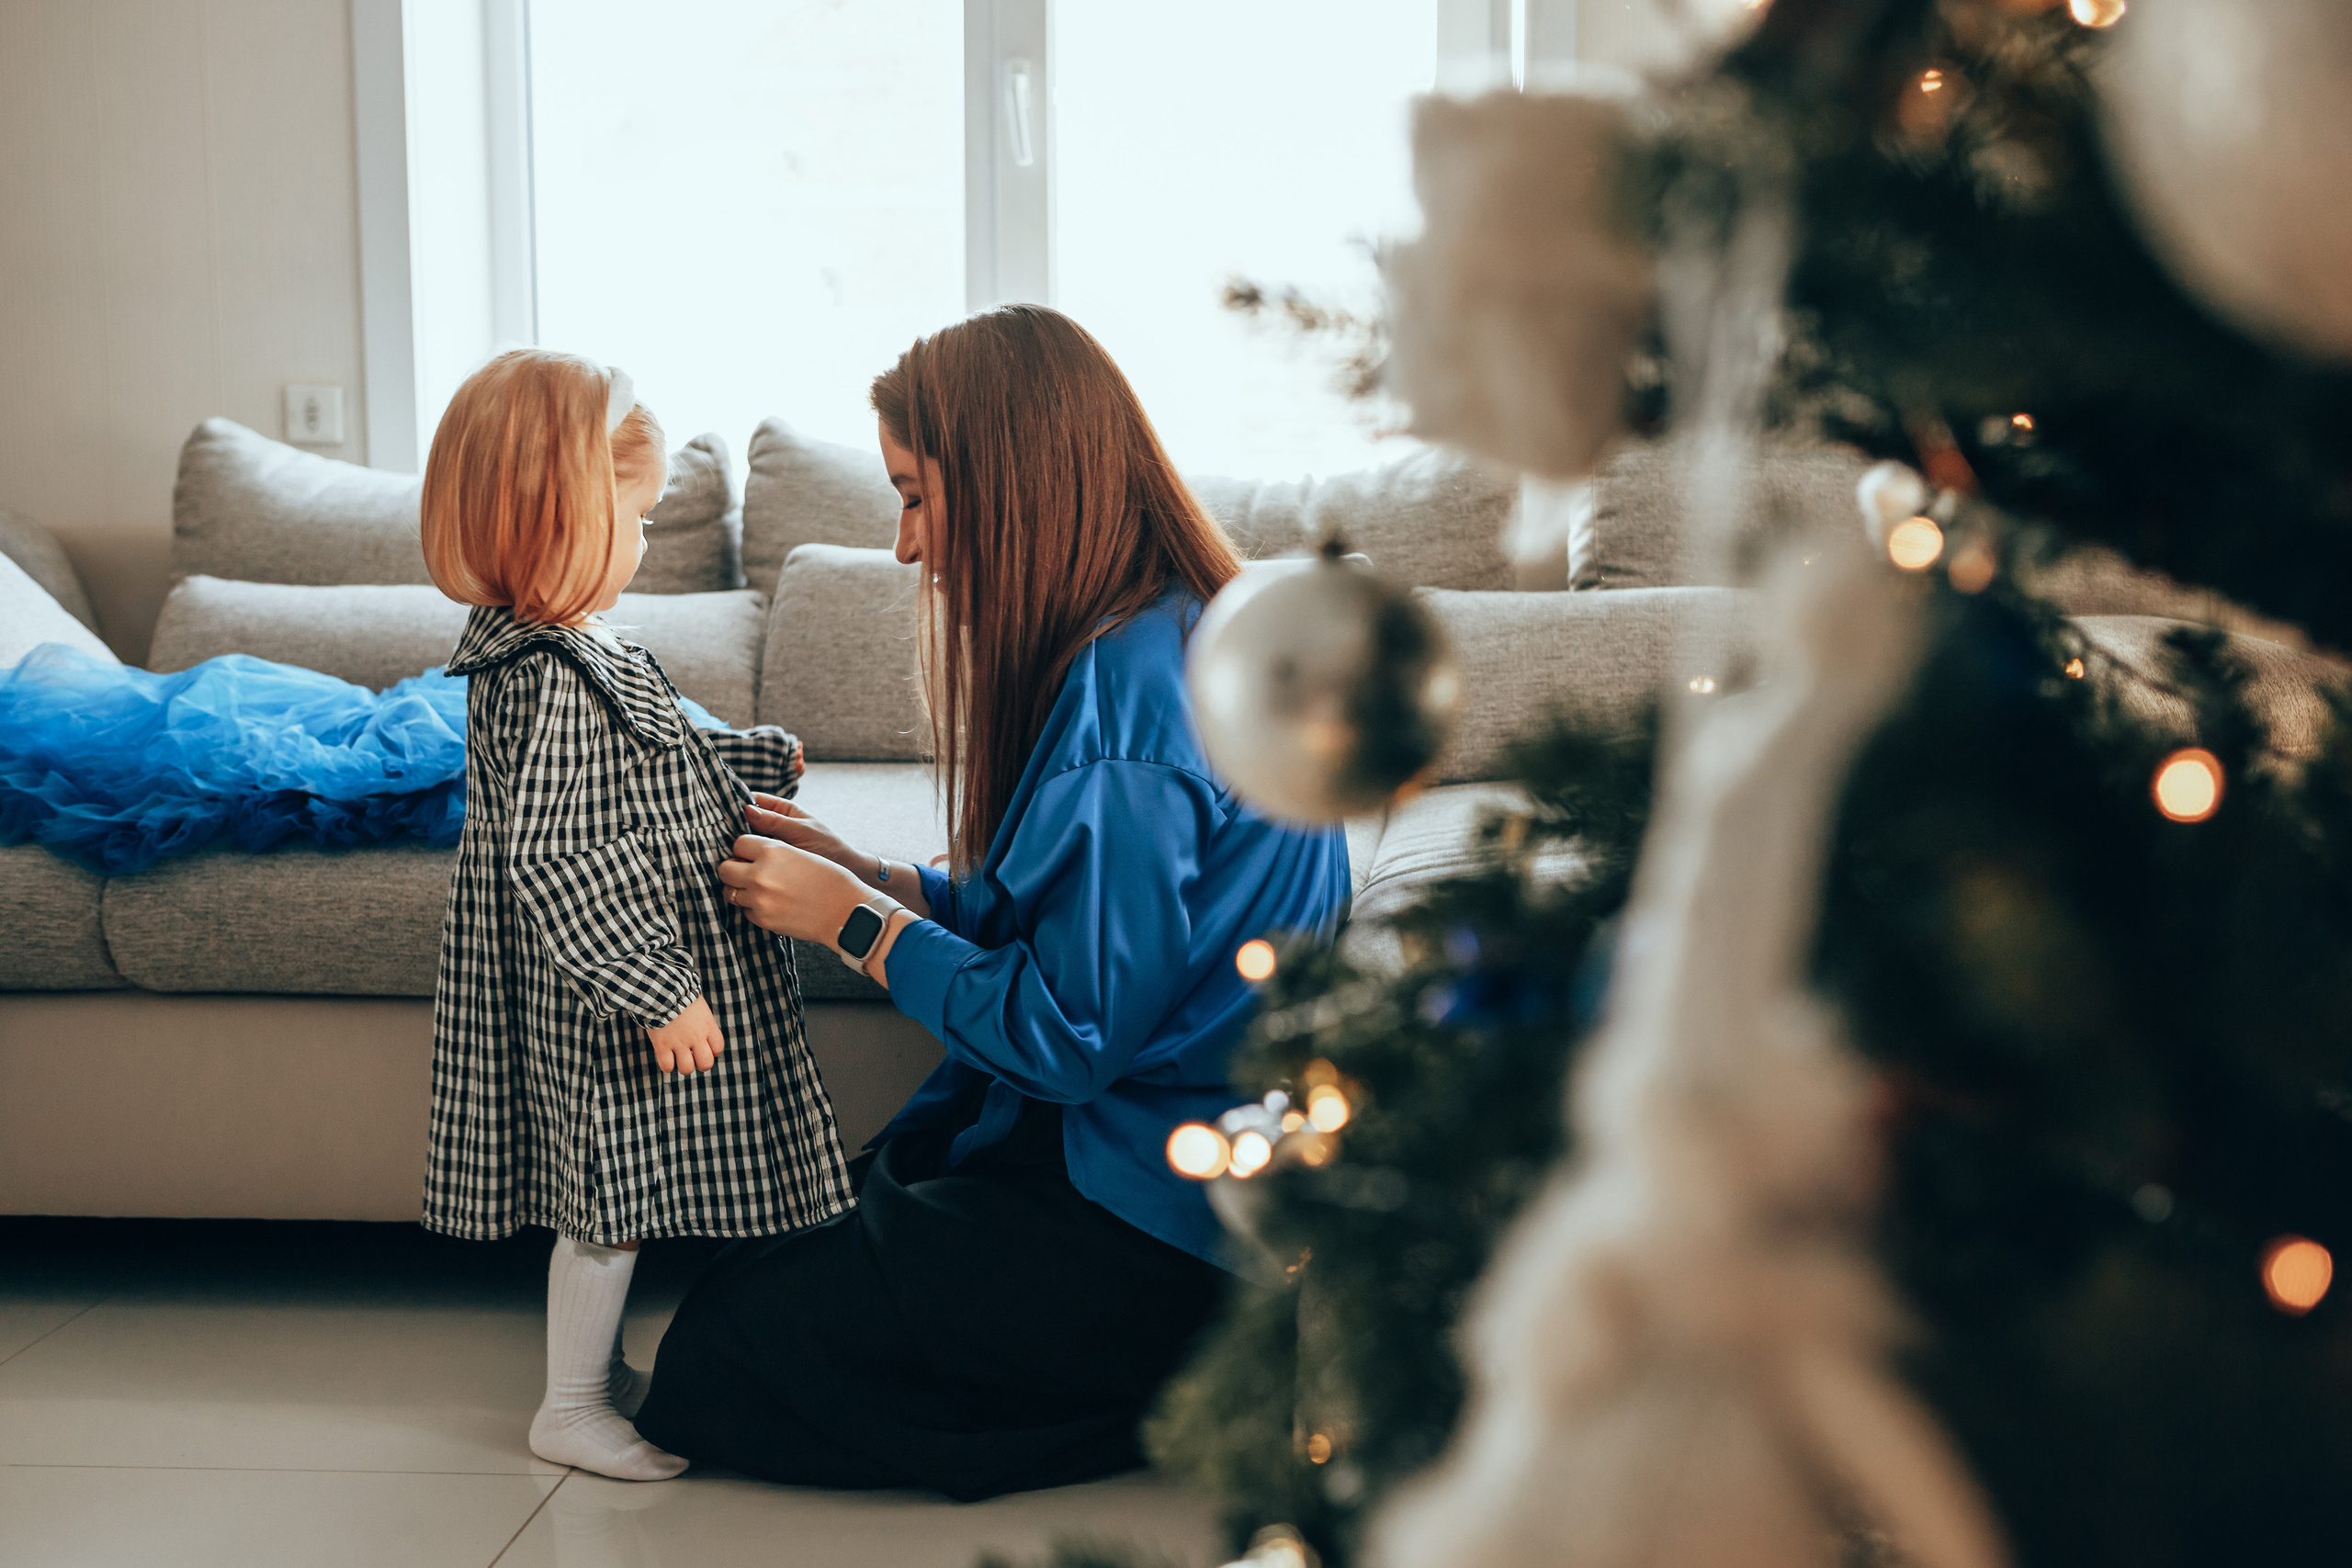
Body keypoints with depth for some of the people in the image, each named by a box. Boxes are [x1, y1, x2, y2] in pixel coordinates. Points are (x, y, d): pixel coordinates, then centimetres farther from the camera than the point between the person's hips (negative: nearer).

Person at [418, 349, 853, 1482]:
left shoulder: (570, 656, 8)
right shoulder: (549, 683, -25)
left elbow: (651, 770, 25)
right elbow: (554, 861, -28)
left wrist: (758, 759, 36)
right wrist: (658, 995, -26)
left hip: (642, 970, 10)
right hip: (605, 998, -10)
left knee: (616, 1189, 20)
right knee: (611, 1190, 2)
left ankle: (598, 1365, 34)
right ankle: (571, 1407, 15)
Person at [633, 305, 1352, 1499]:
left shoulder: (1127, 694, -24)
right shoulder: (1176, 639, 8)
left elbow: (1069, 1035, -22)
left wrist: (856, 922, -11)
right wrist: (862, 873, 6)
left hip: (1140, 1221, -10)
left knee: (717, 1369, -5)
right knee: (769, 1248, 15)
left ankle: (1193, 1399, -2)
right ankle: (1194, 1365, 9)